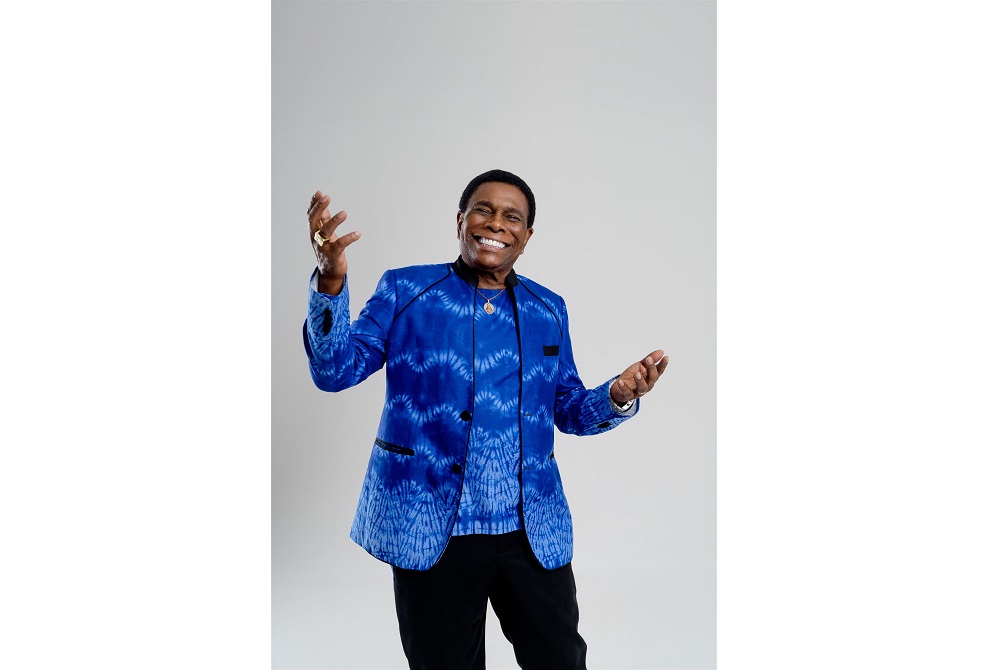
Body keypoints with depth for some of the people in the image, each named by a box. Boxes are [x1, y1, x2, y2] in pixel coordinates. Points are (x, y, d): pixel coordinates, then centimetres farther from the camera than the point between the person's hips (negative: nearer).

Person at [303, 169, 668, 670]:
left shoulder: (548, 309, 10)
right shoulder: (405, 290, 1)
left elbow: (569, 409, 13)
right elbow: (336, 370, -7)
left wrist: (618, 397, -8)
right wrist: (330, 282, -21)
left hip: (534, 530, 3)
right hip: (430, 528, -2)